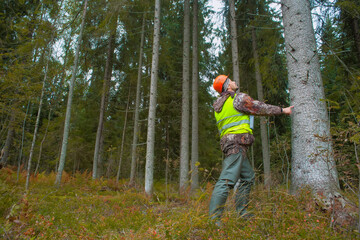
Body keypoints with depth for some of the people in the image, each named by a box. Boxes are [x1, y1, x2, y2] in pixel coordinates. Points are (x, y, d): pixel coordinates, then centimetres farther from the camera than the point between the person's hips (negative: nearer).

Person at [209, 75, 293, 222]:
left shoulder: (219, 105, 21)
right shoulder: (238, 97, -3)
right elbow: (260, 108, 2)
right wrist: (282, 110, 13)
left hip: (227, 141, 10)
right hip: (237, 142, -9)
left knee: (248, 176, 17)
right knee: (227, 180, -14)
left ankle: (241, 212, 22)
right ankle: (213, 218, -14)